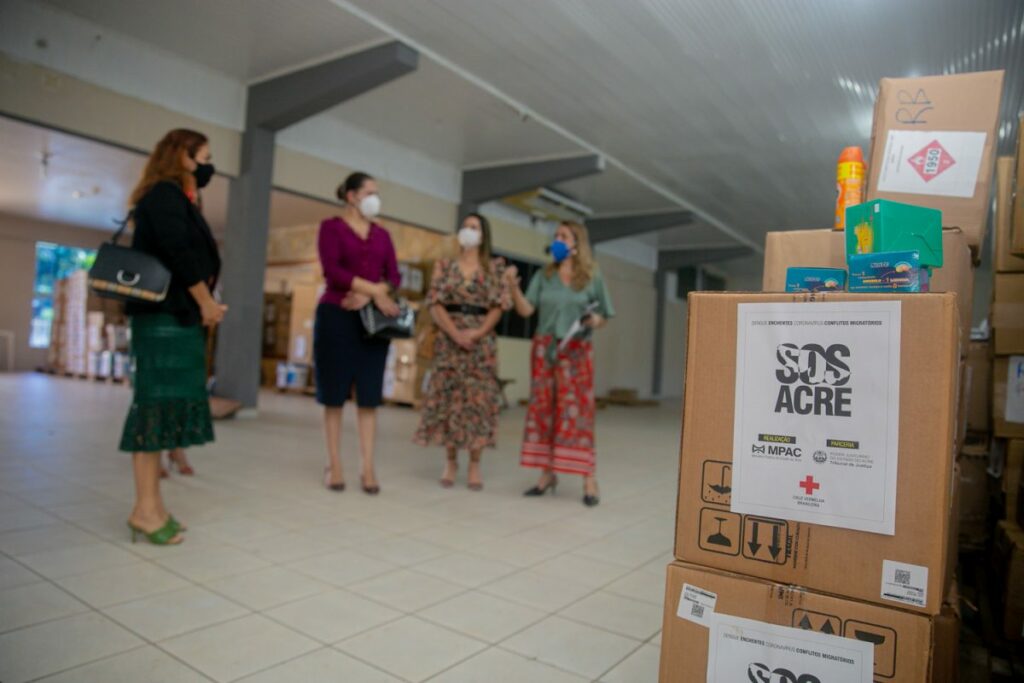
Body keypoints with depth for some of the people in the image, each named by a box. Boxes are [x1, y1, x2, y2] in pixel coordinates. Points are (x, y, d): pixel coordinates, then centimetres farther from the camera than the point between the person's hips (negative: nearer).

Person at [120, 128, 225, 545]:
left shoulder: (174, 198, 24)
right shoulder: (165, 194, -6)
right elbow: (179, 255, -16)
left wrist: (203, 304, 10)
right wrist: (206, 302, -9)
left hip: (175, 313, 10)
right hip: (165, 313, -10)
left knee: (164, 402, 7)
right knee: (158, 401, -10)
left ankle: (151, 505, 11)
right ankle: (146, 509, -6)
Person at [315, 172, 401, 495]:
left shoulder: (382, 235, 16)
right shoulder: (331, 227, 4)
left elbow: (395, 277, 7)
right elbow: (332, 270, -11)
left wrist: (368, 294, -12)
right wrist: (375, 290, -15)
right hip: (336, 317, -3)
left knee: (369, 396, 1)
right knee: (334, 395, 1)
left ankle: (368, 469, 5)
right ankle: (334, 466, 9)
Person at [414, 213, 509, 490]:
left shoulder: (495, 268, 6)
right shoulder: (444, 265, 8)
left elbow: (499, 306, -1)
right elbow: (435, 303, 0)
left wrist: (478, 333, -15)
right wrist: (455, 333, -14)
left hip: (482, 340, -1)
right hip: (449, 339, 1)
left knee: (479, 399, -1)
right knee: (448, 397, 1)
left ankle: (474, 466, 8)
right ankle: (451, 462, 14)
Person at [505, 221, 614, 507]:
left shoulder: (592, 278, 4)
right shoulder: (543, 276, 8)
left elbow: (603, 317, 7)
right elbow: (525, 310, 0)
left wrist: (595, 320, -14)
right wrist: (513, 287, -14)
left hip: (576, 352, -3)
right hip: (544, 349, 3)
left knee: (577, 413, -5)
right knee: (543, 410, 4)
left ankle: (589, 480, 0)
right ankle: (547, 474, 14)